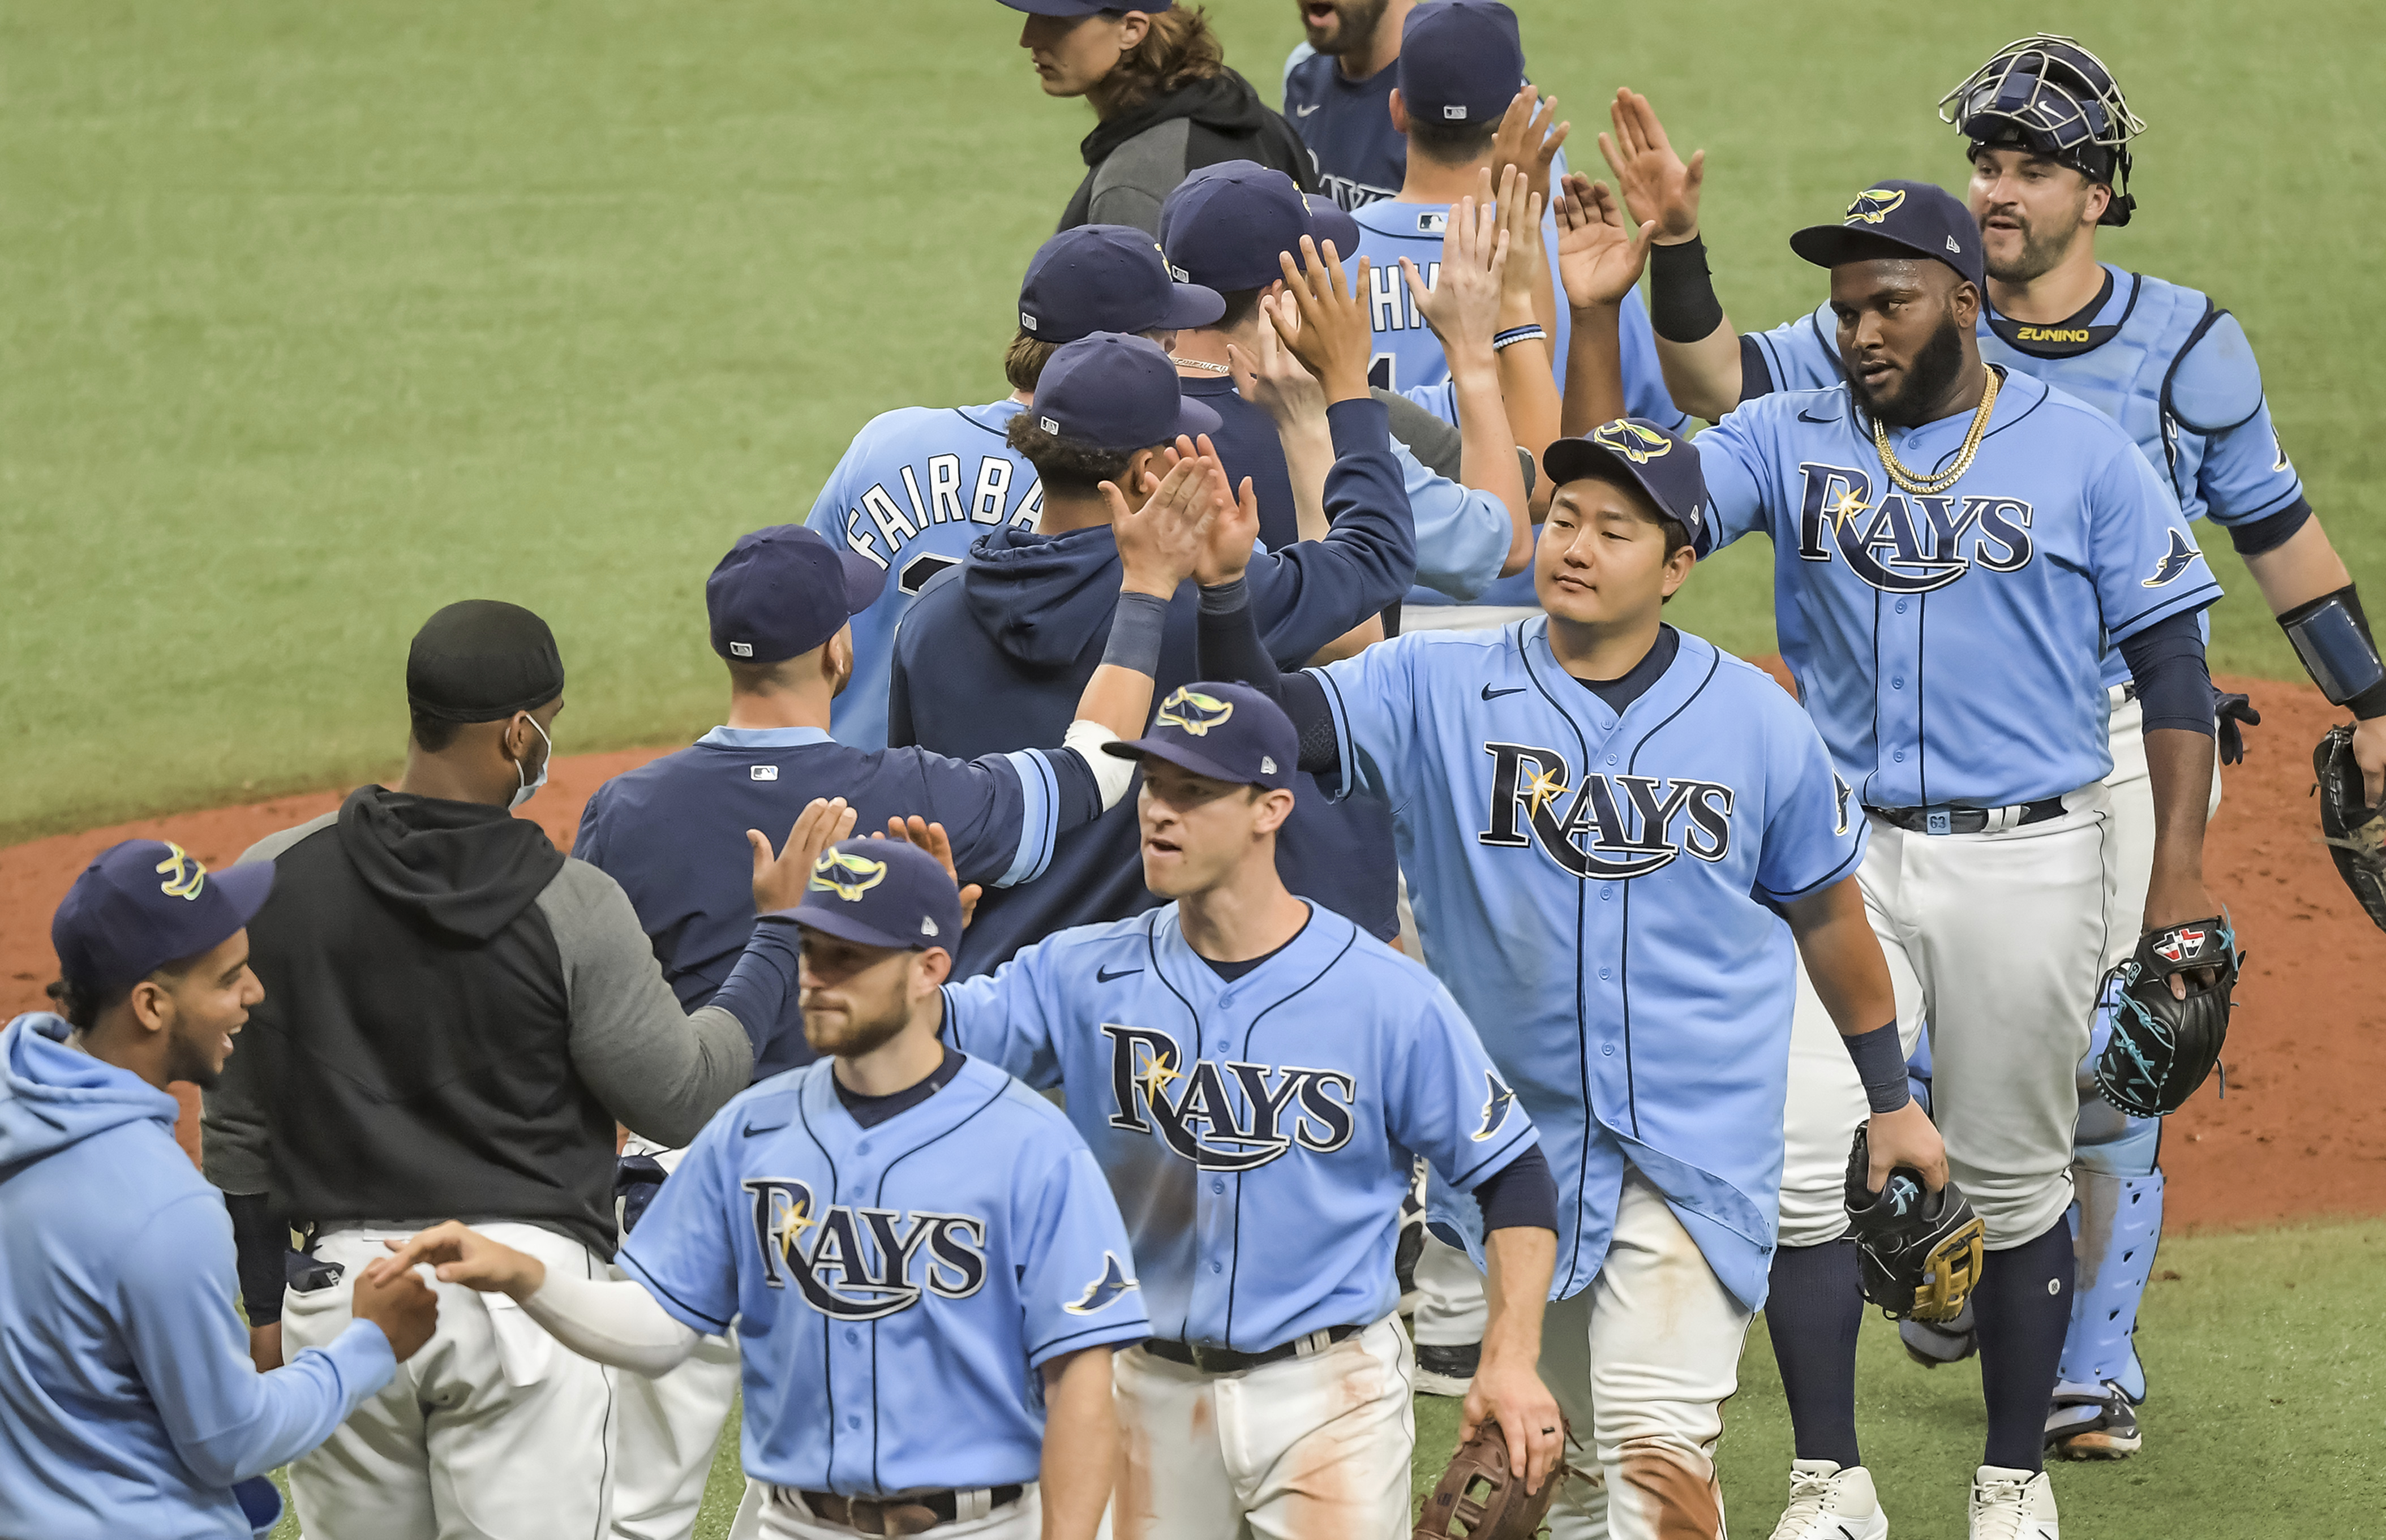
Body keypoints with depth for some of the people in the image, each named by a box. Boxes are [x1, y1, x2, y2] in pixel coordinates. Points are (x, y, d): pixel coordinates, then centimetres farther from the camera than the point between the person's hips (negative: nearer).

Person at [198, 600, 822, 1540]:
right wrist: (778, 935, 9)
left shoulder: (270, 884, 0)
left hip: (342, 1286, 3)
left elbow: (237, 1125, 6)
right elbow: (684, 1098, -2)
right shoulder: (573, 908, -10)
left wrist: (264, 1303, 17)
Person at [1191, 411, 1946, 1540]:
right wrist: (1222, 588, -32)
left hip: (1698, 1144, -2)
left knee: (1656, 1447, -15)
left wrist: (1891, 1099, 17)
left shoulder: (1756, 721, 0)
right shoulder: (1435, 690, -2)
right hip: (1517, 1137, 2)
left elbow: (1826, 911, 11)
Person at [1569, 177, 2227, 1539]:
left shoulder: (2081, 450, 0)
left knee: (2013, 1178, 7)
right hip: (1839, 857, 1)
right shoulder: (1791, 440, 4)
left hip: (2028, 863, -1)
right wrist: (1601, 313, -20)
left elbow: (2173, 663, 1)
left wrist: (2181, 871, -6)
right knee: (1805, 1159, -8)